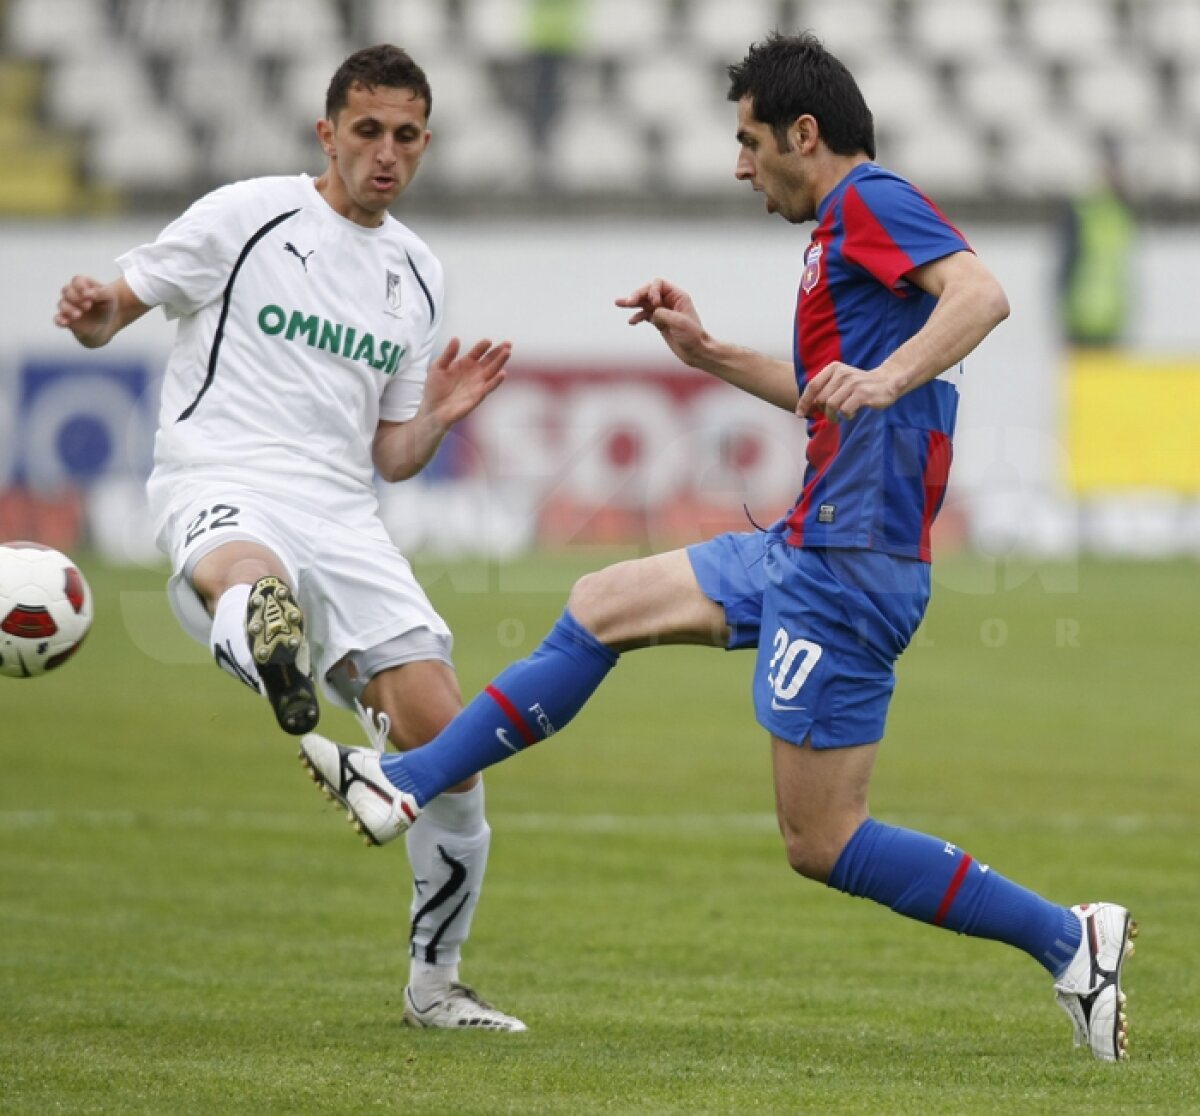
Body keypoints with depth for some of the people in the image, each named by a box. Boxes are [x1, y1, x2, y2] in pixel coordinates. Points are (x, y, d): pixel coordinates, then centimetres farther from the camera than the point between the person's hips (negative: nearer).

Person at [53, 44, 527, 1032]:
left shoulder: (418, 275, 17)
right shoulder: (247, 217, 2)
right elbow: (114, 308, 5)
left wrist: (440, 419, 1)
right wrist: (91, 315, -18)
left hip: (343, 511, 5)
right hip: (222, 485, -5)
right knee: (254, 581, -44)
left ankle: (436, 984, 12)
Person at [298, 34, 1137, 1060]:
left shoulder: (870, 201, -11)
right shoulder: (848, 228, 19)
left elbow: (983, 293, -29)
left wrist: (888, 376, -43)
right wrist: (709, 354, 30)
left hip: (849, 567, -10)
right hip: (807, 550, 10)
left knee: (823, 843, -7)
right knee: (598, 608, 16)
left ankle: (1068, 941, -3)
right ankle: (404, 789, 22)